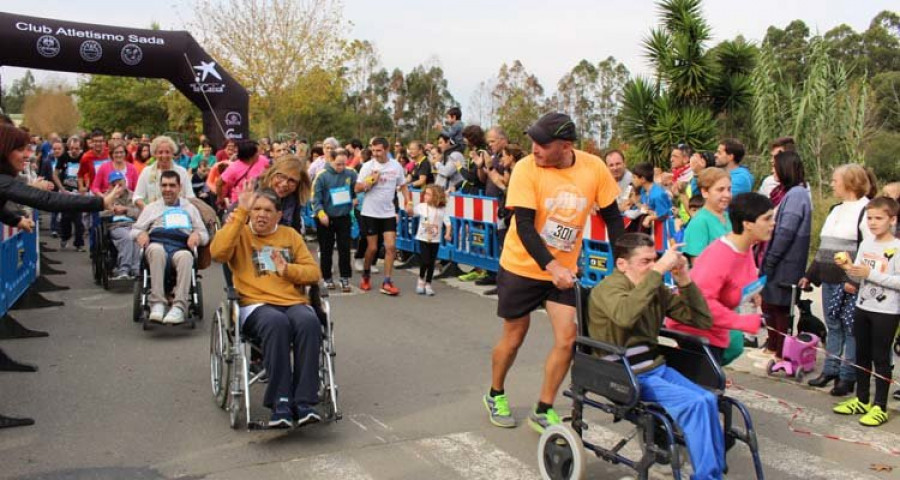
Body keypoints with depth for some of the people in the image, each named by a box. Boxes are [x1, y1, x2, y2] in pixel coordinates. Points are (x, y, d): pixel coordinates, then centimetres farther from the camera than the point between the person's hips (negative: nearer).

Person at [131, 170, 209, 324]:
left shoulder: (190, 208, 31)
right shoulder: (151, 207, 32)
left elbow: (205, 235, 24)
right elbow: (135, 229, 24)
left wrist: (197, 234, 0)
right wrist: (140, 234, 0)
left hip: (181, 248, 0)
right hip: (157, 243, 1)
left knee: (186, 256, -39)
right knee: (156, 249, -39)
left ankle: (179, 307, -45)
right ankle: (157, 304, -41)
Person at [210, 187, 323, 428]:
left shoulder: (290, 235, 22)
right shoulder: (240, 233, 14)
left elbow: (314, 272, 15)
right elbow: (218, 252, -10)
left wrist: (288, 270, -5)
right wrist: (240, 213, -9)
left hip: (294, 302, 2)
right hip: (256, 305, -2)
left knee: (309, 322, -34)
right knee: (277, 323, -38)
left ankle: (304, 401, -32)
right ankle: (280, 402, -35)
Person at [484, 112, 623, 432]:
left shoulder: (594, 168, -10)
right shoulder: (526, 168, -19)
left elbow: (612, 217, 1)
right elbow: (524, 225, -23)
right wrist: (550, 266, -33)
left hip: (564, 269, 3)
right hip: (522, 266, -3)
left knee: (567, 340, -4)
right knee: (514, 337, 10)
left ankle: (543, 411, 15)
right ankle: (495, 396, 36)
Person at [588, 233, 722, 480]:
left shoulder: (657, 289, 8)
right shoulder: (608, 288, -11)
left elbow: (703, 321, 8)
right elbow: (625, 316, -36)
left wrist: (685, 281, -5)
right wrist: (658, 271, -34)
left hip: (657, 368, 6)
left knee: (708, 400, -17)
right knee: (694, 403, -22)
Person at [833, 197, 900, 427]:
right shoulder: (866, 244, 7)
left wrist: (871, 273, -23)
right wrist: (849, 269, -10)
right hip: (862, 308, 6)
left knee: (881, 358, 1)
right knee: (862, 355, 14)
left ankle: (880, 407, 11)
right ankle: (862, 400, 26)